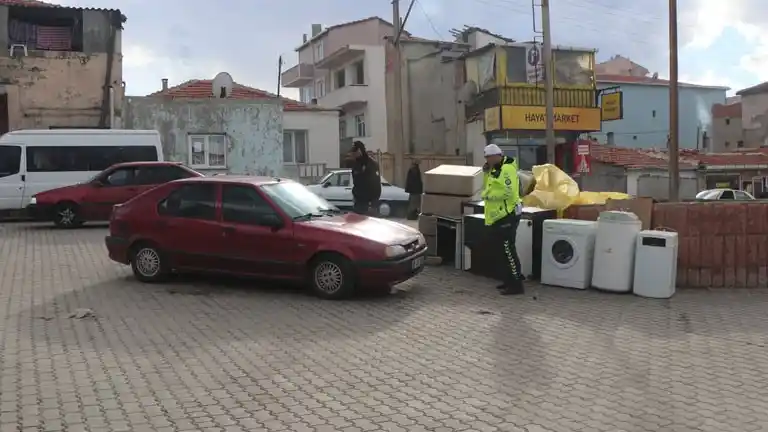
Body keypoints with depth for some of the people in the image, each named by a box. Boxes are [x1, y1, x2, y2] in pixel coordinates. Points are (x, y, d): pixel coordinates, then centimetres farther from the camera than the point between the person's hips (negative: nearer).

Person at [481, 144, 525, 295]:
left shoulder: (507, 169, -16)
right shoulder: (495, 169, 16)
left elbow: (508, 192, -25)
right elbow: (488, 188, 20)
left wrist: (489, 196, -15)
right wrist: (486, 173, 6)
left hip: (506, 216, -11)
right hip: (498, 216, 11)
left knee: (508, 251, -9)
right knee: (504, 251, 16)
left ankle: (516, 285, -5)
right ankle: (509, 281, 25)